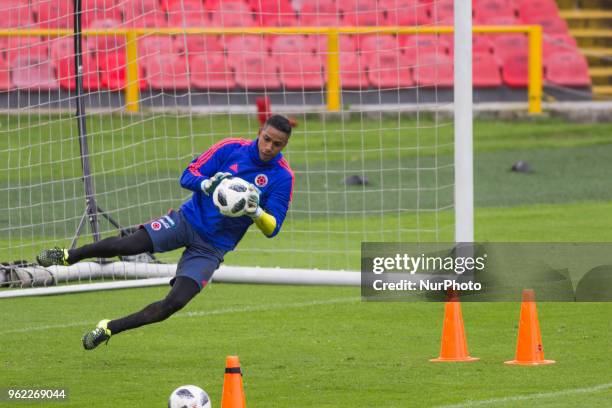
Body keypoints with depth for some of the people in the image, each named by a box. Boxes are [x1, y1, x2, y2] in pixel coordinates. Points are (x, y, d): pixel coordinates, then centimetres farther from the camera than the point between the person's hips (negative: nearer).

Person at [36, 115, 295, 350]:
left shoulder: (282, 177, -7)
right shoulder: (231, 148, -4)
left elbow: (272, 229, -7)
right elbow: (188, 176, -3)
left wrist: (256, 212, -29)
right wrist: (207, 185, -25)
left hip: (212, 248, 0)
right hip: (189, 219, 0)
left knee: (174, 303, -16)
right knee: (130, 244, -23)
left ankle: (109, 329, 1)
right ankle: (68, 256, 0)